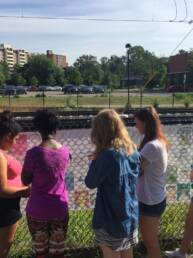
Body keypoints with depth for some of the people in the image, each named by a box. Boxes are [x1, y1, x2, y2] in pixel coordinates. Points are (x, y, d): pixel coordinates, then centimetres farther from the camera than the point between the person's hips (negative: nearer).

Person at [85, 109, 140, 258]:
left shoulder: (107, 154, -25)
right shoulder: (133, 151, -2)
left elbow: (90, 183, -14)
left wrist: (96, 160, -3)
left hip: (111, 221, -6)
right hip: (131, 218, 6)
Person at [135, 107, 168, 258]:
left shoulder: (152, 146, -28)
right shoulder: (160, 142, 3)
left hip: (149, 201, -9)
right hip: (157, 198, 9)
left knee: (150, 243, 12)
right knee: (152, 240, 26)